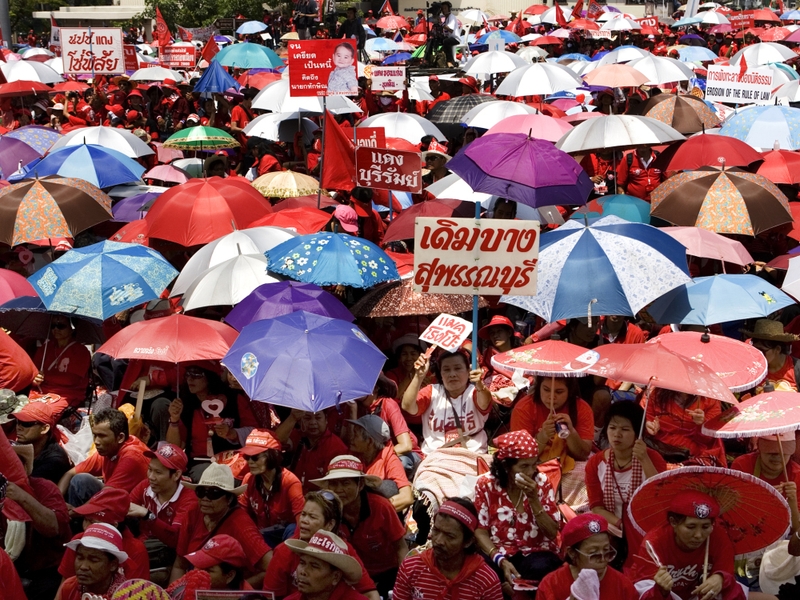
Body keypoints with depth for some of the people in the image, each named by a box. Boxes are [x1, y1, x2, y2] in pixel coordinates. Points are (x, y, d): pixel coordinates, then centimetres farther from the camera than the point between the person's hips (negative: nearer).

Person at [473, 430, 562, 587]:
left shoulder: (541, 483, -4)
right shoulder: (486, 485, -5)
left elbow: (552, 532, -6)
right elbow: (480, 531, -6)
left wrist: (533, 499, -19)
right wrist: (501, 560, -23)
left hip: (536, 552, 1)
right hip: (499, 552, -1)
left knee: (540, 569, -35)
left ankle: (511, 588, -11)